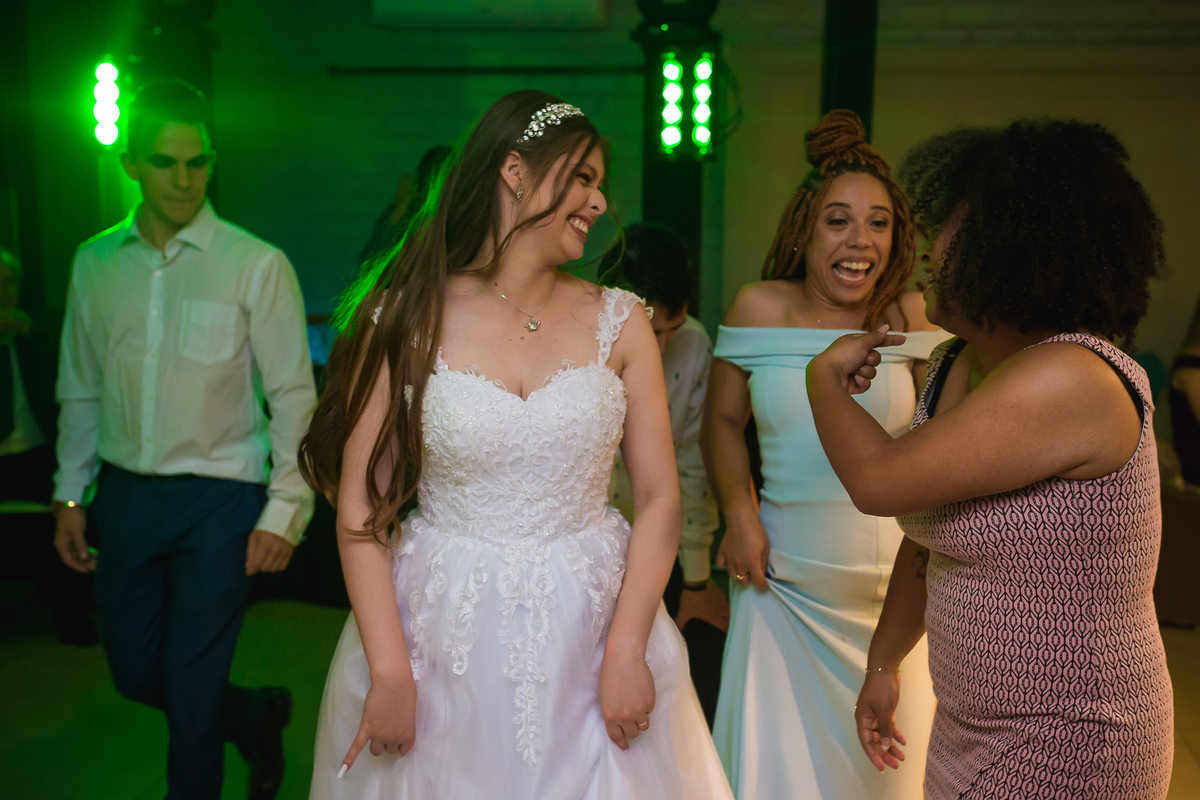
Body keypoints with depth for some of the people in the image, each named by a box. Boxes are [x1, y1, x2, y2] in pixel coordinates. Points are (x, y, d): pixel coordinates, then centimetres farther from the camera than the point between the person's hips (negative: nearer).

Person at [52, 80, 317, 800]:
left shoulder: (257, 265, -10)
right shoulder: (95, 264, 4)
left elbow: (294, 397, -10)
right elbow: (81, 390, 12)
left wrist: (283, 512, -13)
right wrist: (71, 496, 12)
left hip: (218, 498, -5)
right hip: (126, 493, 5)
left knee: (191, 685, 3)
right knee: (134, 674, 16)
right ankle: (258, 719, 41)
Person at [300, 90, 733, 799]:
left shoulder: (619, 321, 0)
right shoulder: (406, 321, -5)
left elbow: (659, 497, -2)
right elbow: (361, 505, -6)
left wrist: (626, 652, -9)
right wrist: (389, 669, -11)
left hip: (588, 628, 2)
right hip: (439, 629, -1)